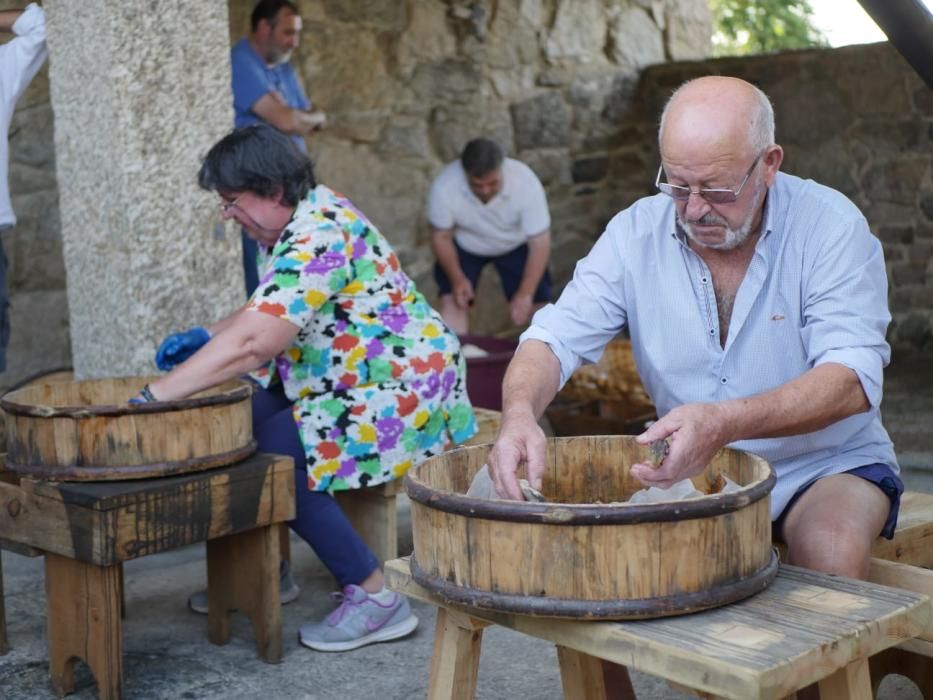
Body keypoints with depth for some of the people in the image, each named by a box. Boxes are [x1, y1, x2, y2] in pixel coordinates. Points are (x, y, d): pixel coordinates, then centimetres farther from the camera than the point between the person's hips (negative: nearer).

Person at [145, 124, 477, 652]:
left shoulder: (319, 236, -24)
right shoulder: (295, 227, 8)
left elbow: (254, 342, -33)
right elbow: (268, 314, 21)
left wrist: (156, 396, -30)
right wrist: (206, 337, 4)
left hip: (395, 387, -10)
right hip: (344, 382, 10)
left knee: (269, 455, -22)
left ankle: (376, 597, -13)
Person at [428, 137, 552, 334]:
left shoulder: (526, 183, -36)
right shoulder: (444, 187, -35)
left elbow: (540, 243, -28)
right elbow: (441, 237, -17)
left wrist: (526, 293, -31)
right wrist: (457, 279, -25)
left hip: (516, 245, 0)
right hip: (464, 246, 0)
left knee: (539, 306, -6)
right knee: (453, 302, -17)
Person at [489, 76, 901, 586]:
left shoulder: (830, 226, -14)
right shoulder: (636, 232, -4)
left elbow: (852, 380, -23)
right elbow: (557, 337, -6)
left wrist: (725, 423, -41)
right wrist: (519, 414, -31)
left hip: (825, 463, -2)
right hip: (687, 468, 2)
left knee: (832, 550, -33)